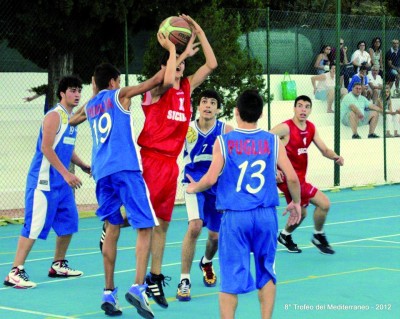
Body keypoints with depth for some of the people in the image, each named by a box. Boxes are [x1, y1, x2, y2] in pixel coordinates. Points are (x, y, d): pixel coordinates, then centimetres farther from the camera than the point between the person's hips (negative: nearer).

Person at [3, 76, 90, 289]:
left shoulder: (71, 118, 15)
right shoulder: (54, 116, -13)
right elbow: (46, 148, -21)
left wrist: (83, 166, 15)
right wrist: (66, 173, -25)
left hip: (61, 183, 9)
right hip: (43, 181, -9)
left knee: (68, 223, 12)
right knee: (35, 226, -11)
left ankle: (58, 265, 26)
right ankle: (15, 272, -10)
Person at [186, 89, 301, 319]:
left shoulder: (223, 142, -4)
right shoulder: (273, 141, 2)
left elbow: (211, 179, -11)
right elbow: (292, 177, -1)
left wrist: (193, 188, 10)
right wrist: (296, 203, 16)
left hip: (235, 216, -2)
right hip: (266, 214, 2)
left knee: (231, 277, 2)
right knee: (267, 273, 16)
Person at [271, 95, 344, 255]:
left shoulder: (311, 128, 5)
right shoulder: (285, 128, -18)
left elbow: (324, 150, 9)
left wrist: (336, 157, -13)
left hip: (300, 178, 8)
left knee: (301, 212, 24)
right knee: (324, 203, -14)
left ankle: (285, 236, 47)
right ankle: (318, 236, 7)